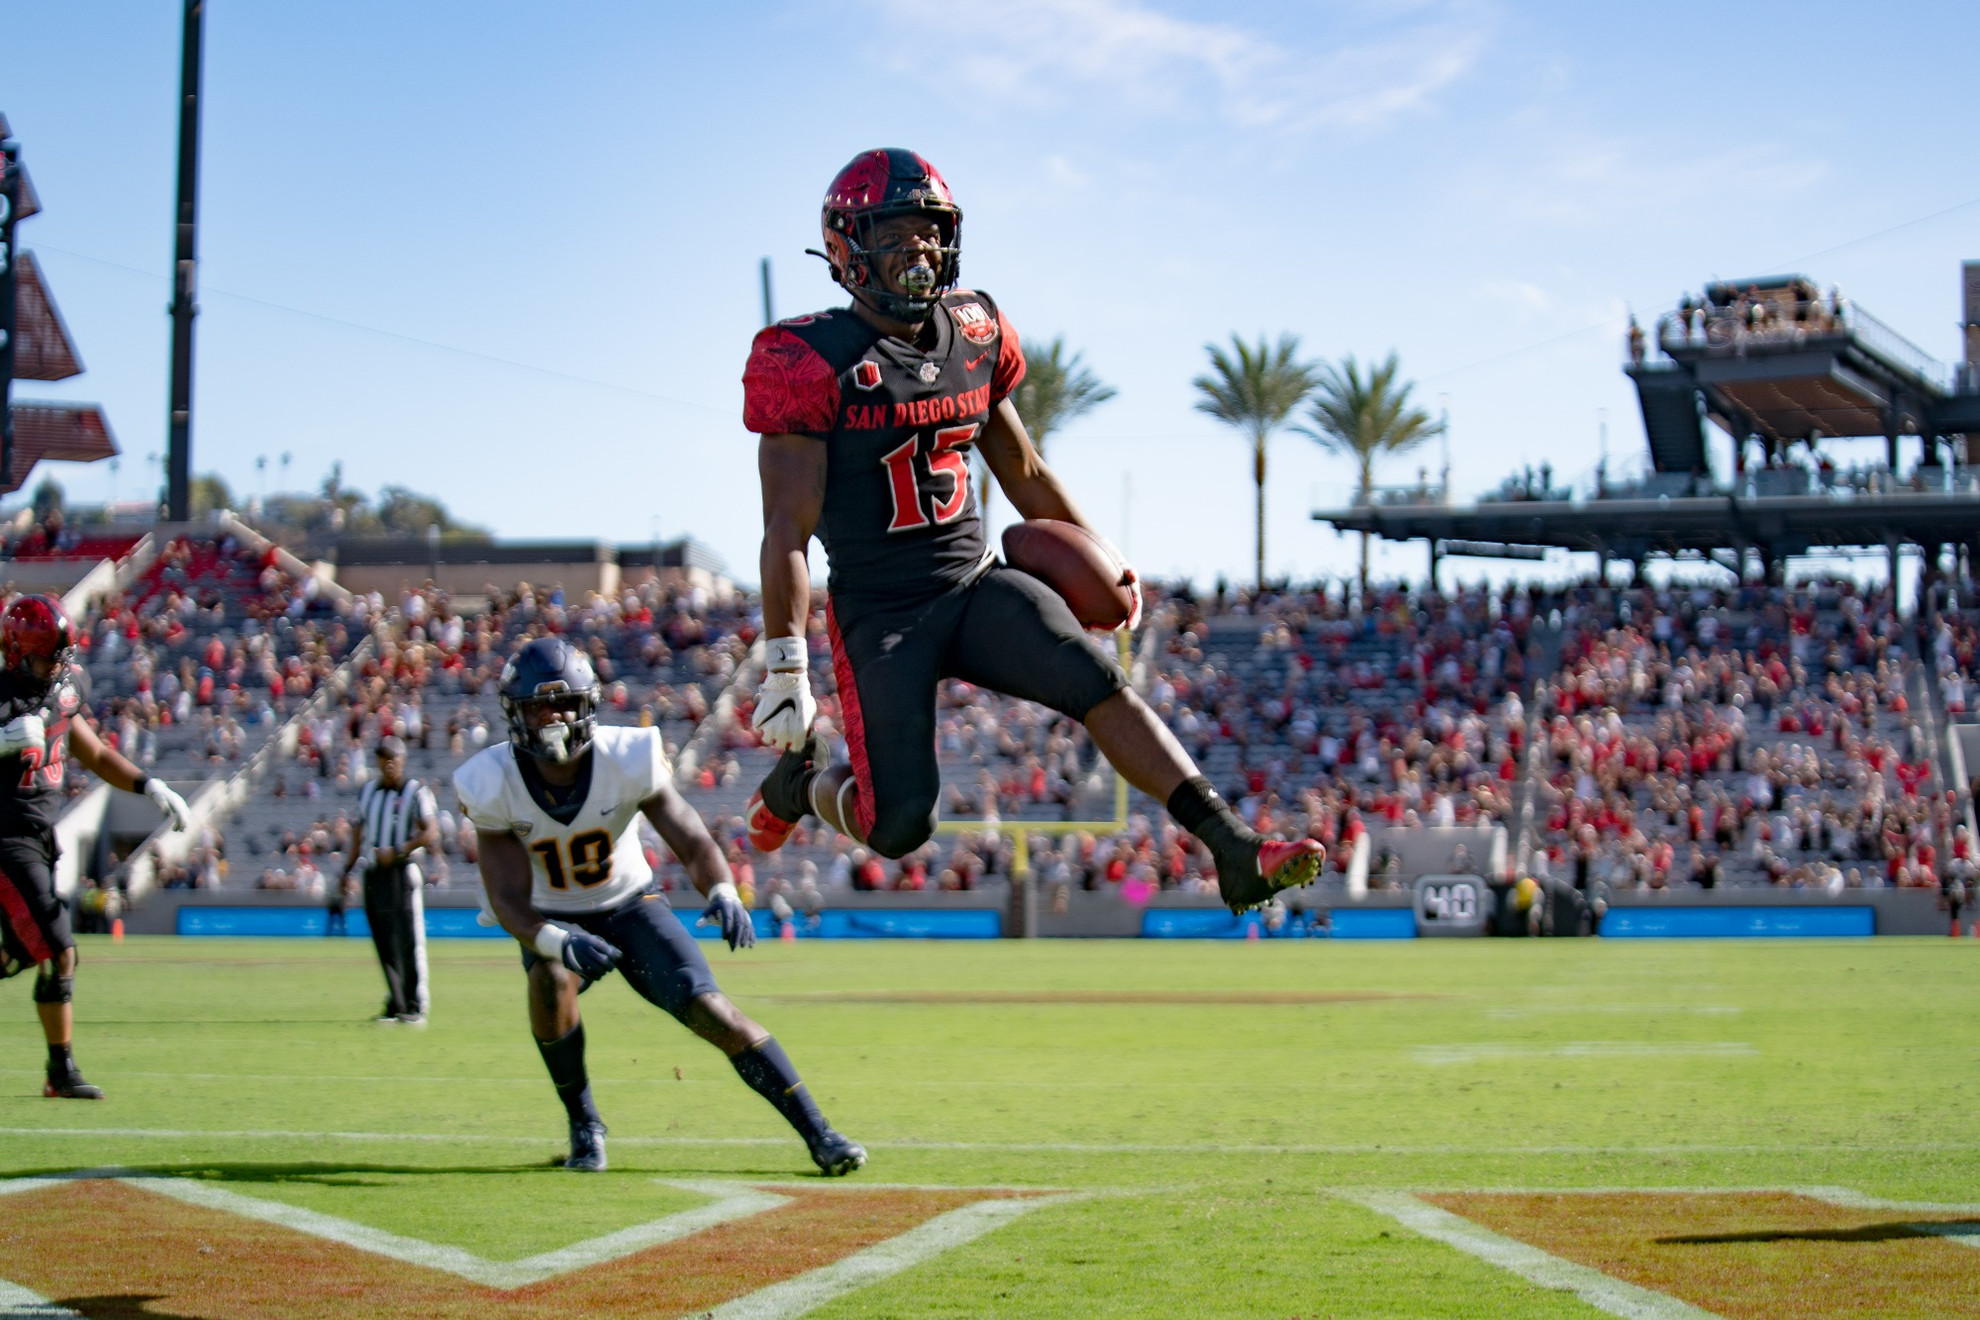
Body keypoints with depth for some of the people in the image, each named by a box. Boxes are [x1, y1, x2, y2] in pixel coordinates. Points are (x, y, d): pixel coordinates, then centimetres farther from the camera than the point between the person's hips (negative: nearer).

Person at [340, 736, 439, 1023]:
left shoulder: (416, 792, -3)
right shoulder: (367, 792, 14)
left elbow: (430, 832, -10)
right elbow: (358, 833, 21)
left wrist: (397, 852, -18)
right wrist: (347, 869, 17)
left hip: (403, 871, -5)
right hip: (373, 873, 5)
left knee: (409, 940, -6)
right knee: (384, 942, 6)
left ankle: (415, 1005, -1)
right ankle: (395, 1004, 13)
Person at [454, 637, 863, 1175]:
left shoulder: (627, 761, -22)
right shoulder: (495, 784, -21)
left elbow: (693, 842, -21)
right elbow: (508, 899, -23)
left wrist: (723, 894, -43)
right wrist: (558, 942, -44)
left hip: (631, 908, 0)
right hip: (554, 922, 0)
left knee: (711, 1011, -16)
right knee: (550, 980, -33)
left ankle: (818, 1134, -11)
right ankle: (583, 1125, -11)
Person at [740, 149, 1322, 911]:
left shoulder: (972, 334, 6)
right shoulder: (812, 363, -12)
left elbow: (1022, 470, 20)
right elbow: (788, 532, -13)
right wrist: (785, 668, -16)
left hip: (974, 584, 5)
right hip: (878, 612, -5)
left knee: (1100, 687, -19)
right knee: (900, 827, -10)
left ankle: (1235, 851, -23)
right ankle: (801, 779, 23)